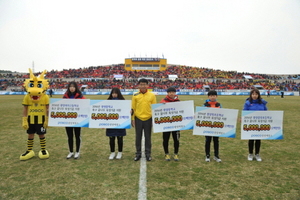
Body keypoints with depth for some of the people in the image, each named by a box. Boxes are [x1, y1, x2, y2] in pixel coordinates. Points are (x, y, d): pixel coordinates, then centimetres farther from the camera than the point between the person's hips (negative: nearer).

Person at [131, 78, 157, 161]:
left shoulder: (152, 95, 0)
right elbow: (133, 108, 4)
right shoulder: (135, 95, 1)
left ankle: (148, 154, 21)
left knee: (148, 137, 9)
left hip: (148, 119, 0)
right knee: (138, 137, 9)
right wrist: (132, 119, 1)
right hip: (138, 119, 1)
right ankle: (138, 153, 23)